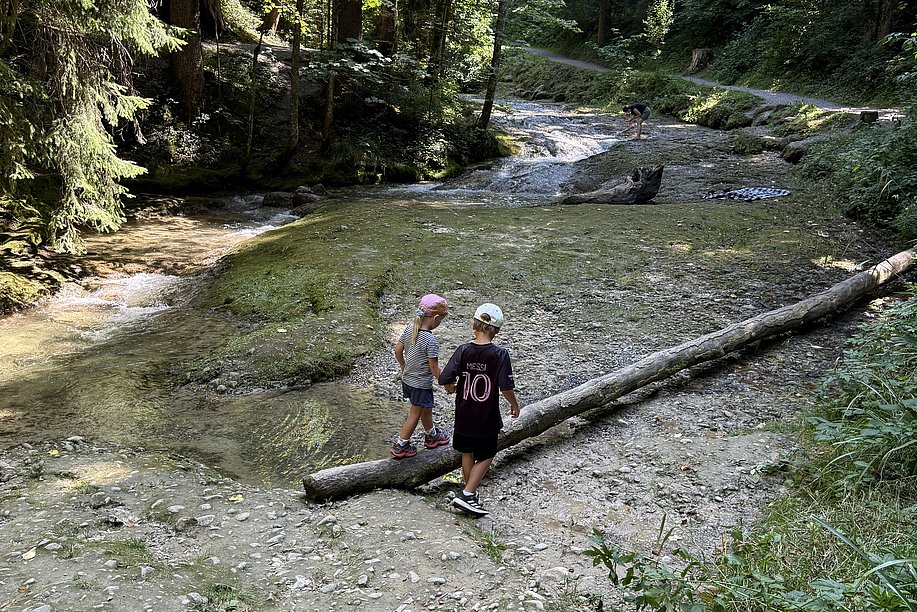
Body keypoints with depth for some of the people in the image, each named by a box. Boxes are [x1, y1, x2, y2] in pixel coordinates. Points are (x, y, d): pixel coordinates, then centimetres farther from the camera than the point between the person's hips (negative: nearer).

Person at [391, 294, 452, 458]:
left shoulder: (409, 329, -8)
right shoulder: (431, 340, -28)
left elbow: (398, 350, 3)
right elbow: (434, 368, -22)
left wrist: (403, 367, 20)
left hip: (407, 379, 8)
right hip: (421, 384, -8)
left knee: (426, 409, 26)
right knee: (415, 414, 11)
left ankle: (432, 435, 46)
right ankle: (400, 446, 20)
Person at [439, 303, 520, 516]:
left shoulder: (463, 350, -11)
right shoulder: (499, 354, -18)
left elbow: (445, 379, -14)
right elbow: (506, 387, -20)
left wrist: (451, 387, 9)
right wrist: (514, 405, -1)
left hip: (463, 416, 3)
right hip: (487, 418, -3)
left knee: (467, 453, 22)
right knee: (485, 457, 14)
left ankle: (470, 493, 35)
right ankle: (467, 494, 2)